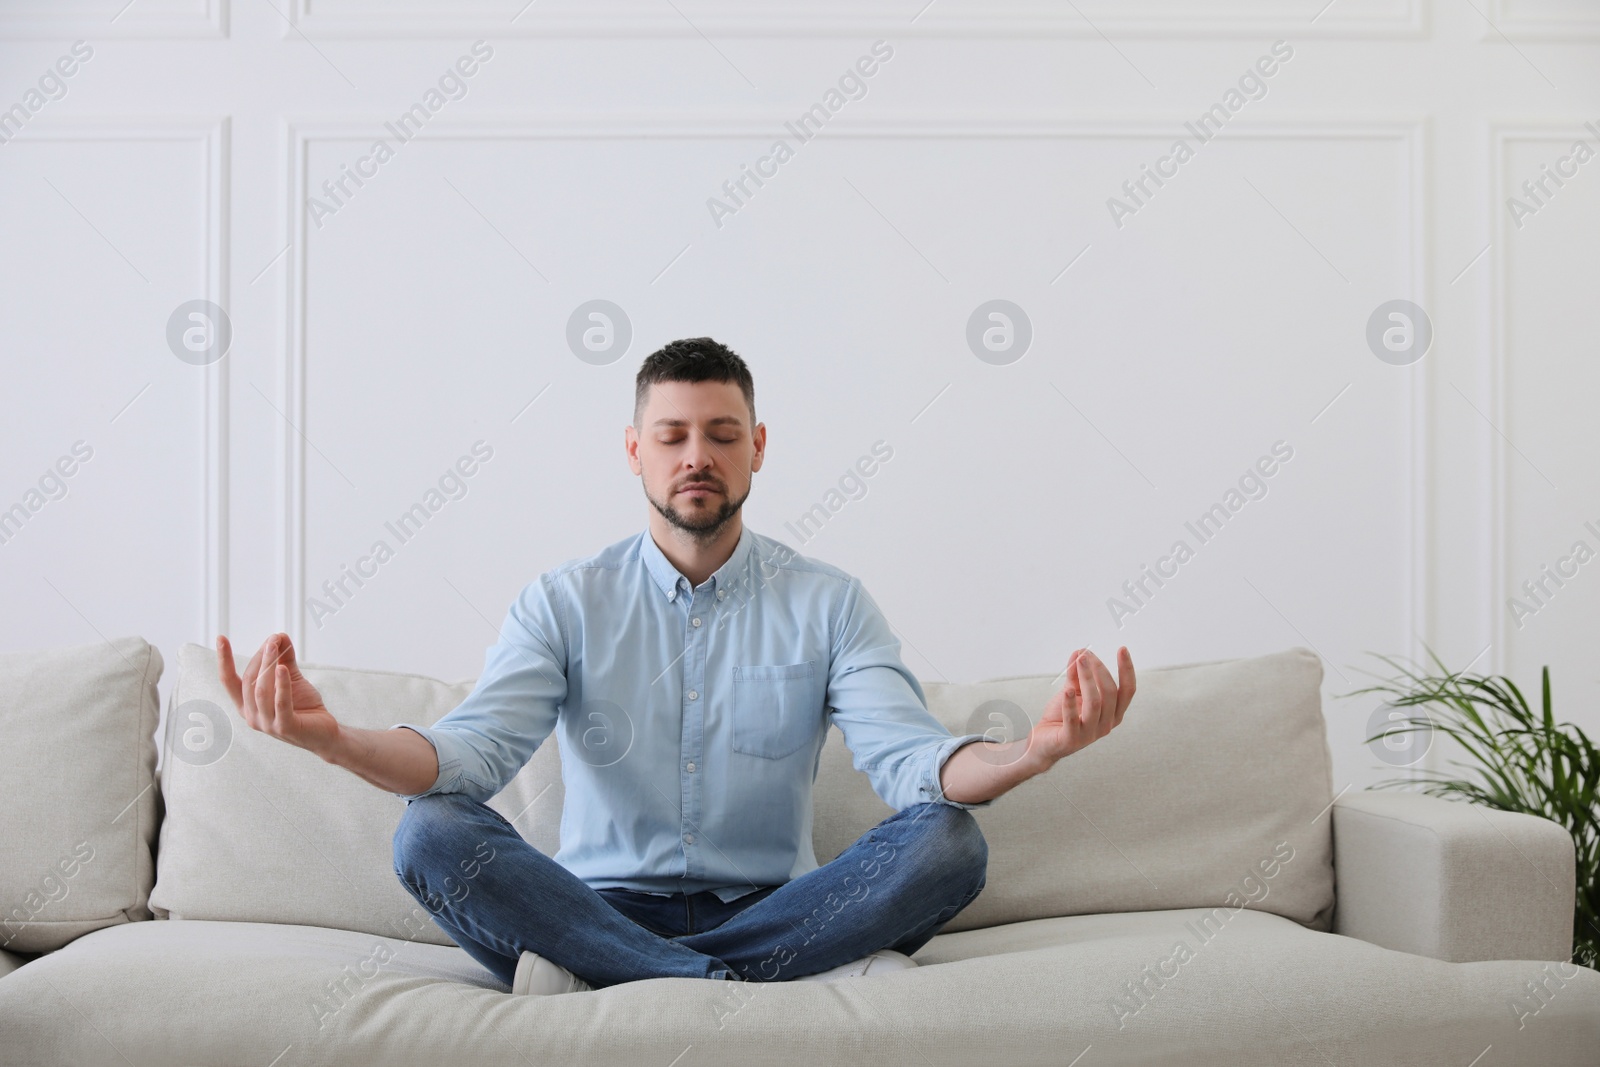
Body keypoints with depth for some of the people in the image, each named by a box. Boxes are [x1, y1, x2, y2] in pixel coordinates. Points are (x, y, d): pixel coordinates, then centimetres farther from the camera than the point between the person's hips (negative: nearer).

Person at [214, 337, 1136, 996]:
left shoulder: (828, 603, 3)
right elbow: (473, 752, -11)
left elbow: (913, 763, -10)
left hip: (774, 906, 0)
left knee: (950, 843, -26)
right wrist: (331, 738, -32)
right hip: (604, 901, 1)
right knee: (432, 835, -27)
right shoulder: (565, 603, 4)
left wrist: (1033, 752, -34)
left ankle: (602, 978, -26)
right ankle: (814, 979, -29)